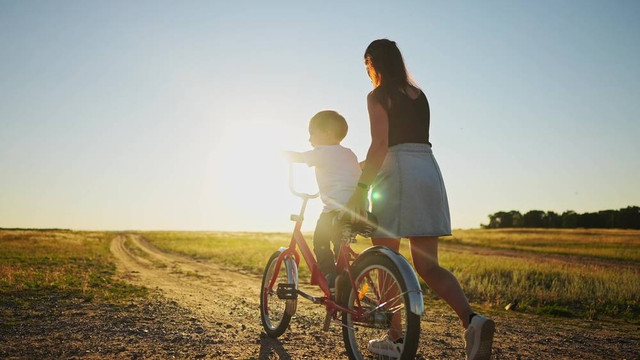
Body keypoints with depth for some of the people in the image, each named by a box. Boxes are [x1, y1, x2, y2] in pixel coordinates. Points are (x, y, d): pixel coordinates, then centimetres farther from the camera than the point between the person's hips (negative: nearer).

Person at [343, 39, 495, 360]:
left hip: (398, 174, -7)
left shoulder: (378, 96, -2)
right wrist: (371, 167, 32)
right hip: (430, 172, 7)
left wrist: (360, 189, -13)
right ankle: (472, 319, -14)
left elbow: (380, 145, -13)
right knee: (427, 265, 6)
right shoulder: (419, 95, 20)